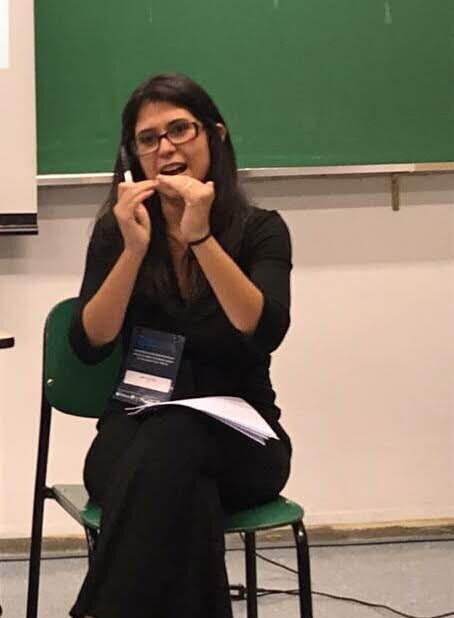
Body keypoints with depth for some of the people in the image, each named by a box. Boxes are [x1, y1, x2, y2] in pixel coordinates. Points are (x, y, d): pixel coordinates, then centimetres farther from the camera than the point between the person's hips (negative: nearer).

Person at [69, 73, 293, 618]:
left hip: (240, 441, 0)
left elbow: (263, 332, -18)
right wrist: (134, 250, -19)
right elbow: (89, 346, -8)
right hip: (136, 434, 0)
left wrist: (200, 236, -26)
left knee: (172, 443, -37)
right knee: (185, 494, -38)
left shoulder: (260, 229, -1)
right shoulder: (116, 230, 3)